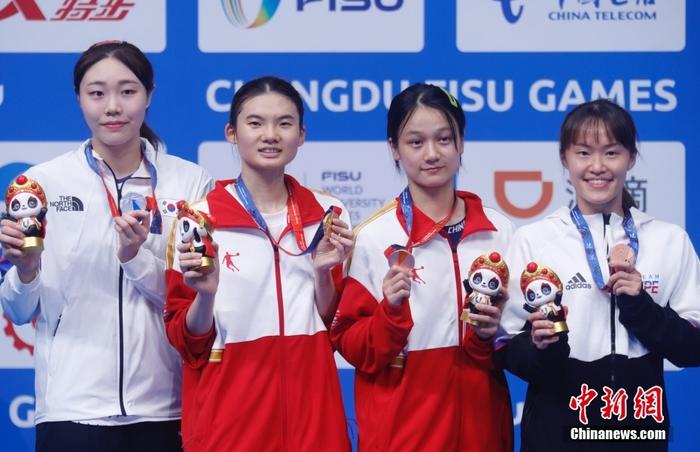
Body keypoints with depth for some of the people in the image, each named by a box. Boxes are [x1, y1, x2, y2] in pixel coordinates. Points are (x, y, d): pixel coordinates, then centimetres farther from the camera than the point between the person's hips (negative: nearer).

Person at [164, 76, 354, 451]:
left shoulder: (328, 216, 5)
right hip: (227, 415, -3)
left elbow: (336, 326, 9)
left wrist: (323, 272, -7)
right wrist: (206, 294, -20)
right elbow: (187, 340, -2)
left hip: (310, 408, 3)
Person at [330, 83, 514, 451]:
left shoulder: (500, 232, 3)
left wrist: (493, 332, -8)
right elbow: (351, 346, -4)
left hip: (478, 419, 3)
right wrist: (390, 311, -20)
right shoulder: (372, 238, -6)